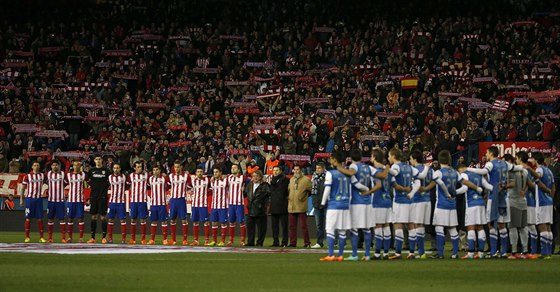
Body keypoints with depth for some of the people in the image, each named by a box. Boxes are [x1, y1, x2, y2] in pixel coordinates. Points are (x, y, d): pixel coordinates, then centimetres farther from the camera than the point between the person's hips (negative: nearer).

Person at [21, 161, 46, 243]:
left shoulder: (42, 175, 8)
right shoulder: (27, 176, 0)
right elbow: (23, 188, 2)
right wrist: (21, 199, -3)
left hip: (38, 198, 2)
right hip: (30, 198, -2)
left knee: (40, 218, 1)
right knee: (28, 218, 0)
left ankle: (41, 237, 4)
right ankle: (27, 237, 5)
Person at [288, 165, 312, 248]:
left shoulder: (306, 180, -2)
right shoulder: (291, 180, 16)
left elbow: (311, 190, 2)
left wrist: (304, 197, 2)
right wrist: (288, 197, 15)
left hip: (301, 207, -6)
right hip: (291, 207, 6)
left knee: (303, 225, -7)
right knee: (292, 226, 6)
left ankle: (307, 242, -3)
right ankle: (292, 243, 10)